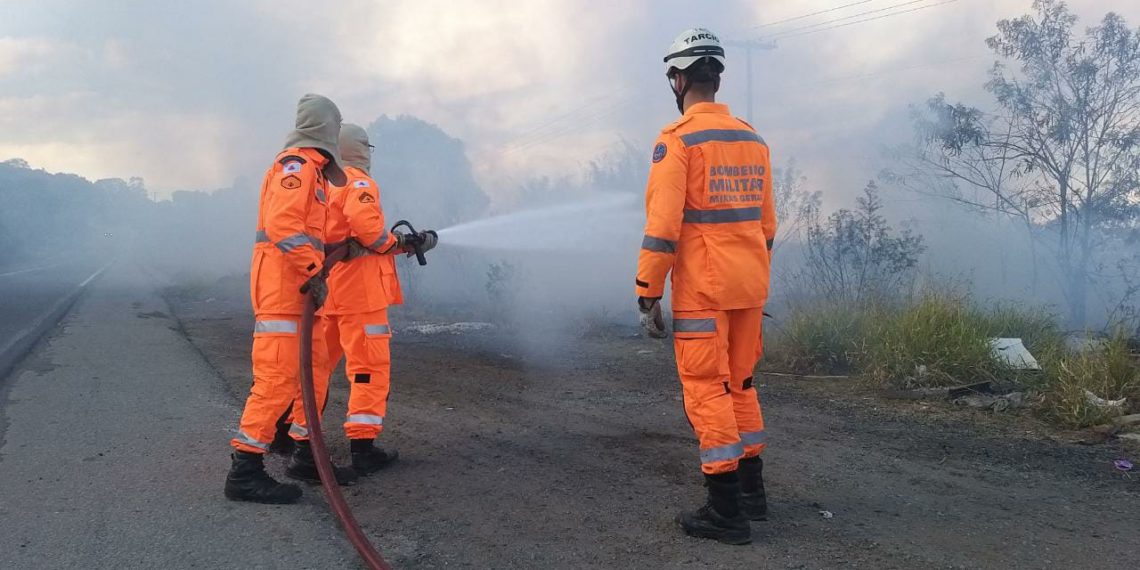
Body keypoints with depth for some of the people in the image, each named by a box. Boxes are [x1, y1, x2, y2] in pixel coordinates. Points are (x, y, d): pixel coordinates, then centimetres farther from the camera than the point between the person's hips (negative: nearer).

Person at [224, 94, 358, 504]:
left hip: (298, 288, 10)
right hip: (281, 285, -10)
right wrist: (313, 273, -22)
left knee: (314, 370, 15)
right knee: (278, 376, -11)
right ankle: (245, 472, -6)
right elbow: (281, 225, -22)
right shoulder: (297, 163, -10)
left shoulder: (311, 168, 20)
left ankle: (306, 456, 25)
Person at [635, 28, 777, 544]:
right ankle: (751, 490, 27)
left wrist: (648, 295, -10)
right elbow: (766, 222, 16)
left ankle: (726, 511, 4)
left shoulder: (678, 139, -10)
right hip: (749, 288, 7)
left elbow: (662, 224, -15)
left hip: (702, 290, -7)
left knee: (707, 390, 0)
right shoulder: (753, 139, 12)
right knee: (741, 384, 18)